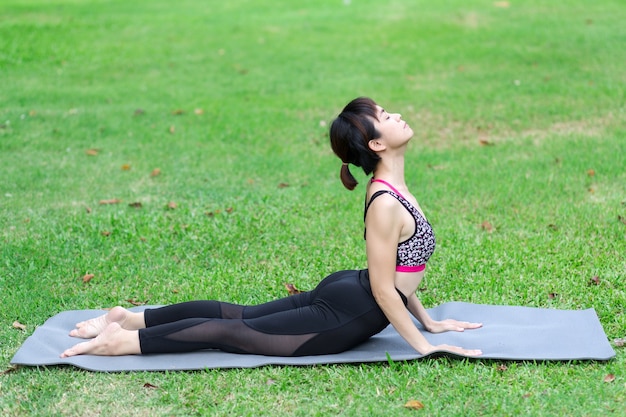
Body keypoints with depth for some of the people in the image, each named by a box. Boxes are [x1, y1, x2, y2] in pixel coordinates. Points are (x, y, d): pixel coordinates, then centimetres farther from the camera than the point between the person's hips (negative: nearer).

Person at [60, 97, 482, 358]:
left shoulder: (393, 186, 6)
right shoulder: (385, 204, -26)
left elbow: (397, 269, 16)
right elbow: (383, 289, -22)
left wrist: (427, 320, 17)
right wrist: (424, 346, -15)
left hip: (342, 293, 9)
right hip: (345, 318, -9)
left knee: (238, 315, 14)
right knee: (236, 332, -2)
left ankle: (130, 318, 19)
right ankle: (123, 340, 0)